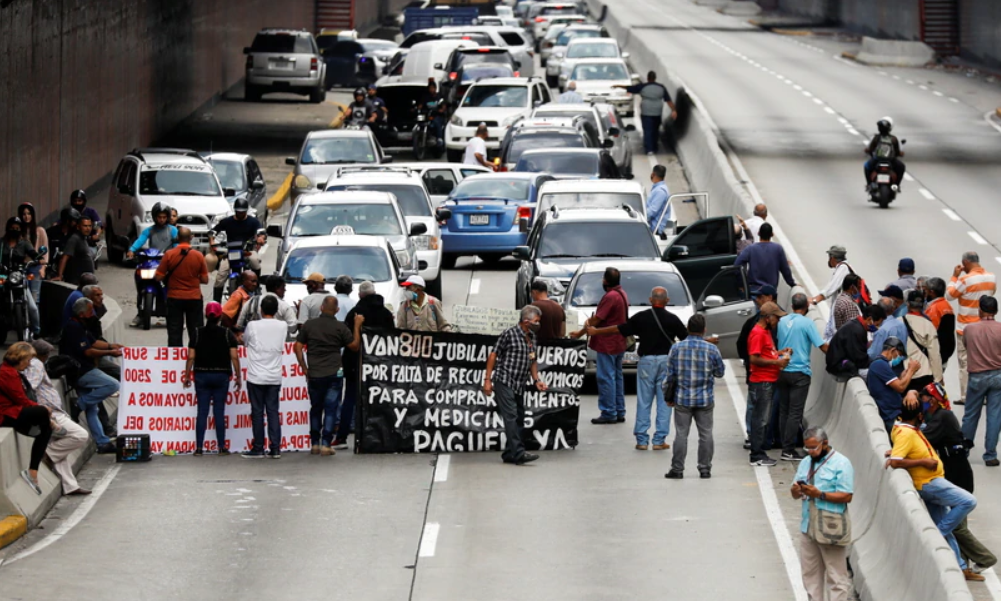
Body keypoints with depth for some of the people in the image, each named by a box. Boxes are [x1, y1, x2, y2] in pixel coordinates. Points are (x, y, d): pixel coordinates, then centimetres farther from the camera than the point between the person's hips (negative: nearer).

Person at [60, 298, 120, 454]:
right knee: (113, 385, -18)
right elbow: (86, 351, -20)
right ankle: (80, 403, -12)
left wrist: (111, 346, 7)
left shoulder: (80, 326, 15)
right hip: (80, 371, -10)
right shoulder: (73, 328, -17)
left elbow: (93, 342, 20)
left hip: (82, 372, 10)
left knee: (91, 409, 12)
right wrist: (110, 353, -16)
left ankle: (102, 443, 17)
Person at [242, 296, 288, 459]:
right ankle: (275, 448, 2)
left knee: (257, 412, 3)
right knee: (273, 412, 5)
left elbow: (245, 341, 9)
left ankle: (258, 449, 4)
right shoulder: (282, 326, 0)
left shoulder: (253, 326, -9)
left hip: (256, 377, -3)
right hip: (274, 377, 3)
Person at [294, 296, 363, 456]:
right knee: (331, 409, 1)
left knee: (315, 409, 14)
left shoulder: (309, 325, 2)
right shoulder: (340, 327, -4)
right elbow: (355, 346, 0)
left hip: (314, 375, 2)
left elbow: (298, 347, 1)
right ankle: (326, 445, -4)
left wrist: (304, 369, 7)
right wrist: (357, 326, 8)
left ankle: (314, 444, 15)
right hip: (334, 374, -2)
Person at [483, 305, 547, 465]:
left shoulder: (532, 338, 12)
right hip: (504, 382, -8)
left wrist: (536, 380, 8)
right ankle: (518, 453, -23)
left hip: (519, 385, 8)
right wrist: (487, 380, -10)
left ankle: (509, 454, 16)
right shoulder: (509, 334, -10)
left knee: (518, 419, 8)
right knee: (511, 416, -15)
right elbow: (493, 355, -7)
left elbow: (532, 361, 21)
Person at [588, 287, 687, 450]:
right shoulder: (672, 319, -4)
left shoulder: (641, 317, -2)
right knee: (664, 402, 5)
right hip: (666, 361, 0)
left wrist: (596, 331, 18)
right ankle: (659, 440, 2)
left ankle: (642, 440, 4)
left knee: (643, 402, 5)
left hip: (646, 361, 0)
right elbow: (686, 337, 5)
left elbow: (619, 329, 5)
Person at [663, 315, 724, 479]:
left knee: (681, 434, 3)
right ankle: (705, 468, 8)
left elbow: (670, 375, 0)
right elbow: (720, 372, 5)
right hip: (705, 398, 0)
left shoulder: (676, 348, -5)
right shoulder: (711, 349, -6)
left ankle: (677, 469, 3)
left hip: (682, 398, 0)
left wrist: (668, 397, 10)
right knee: (705, 434, 7)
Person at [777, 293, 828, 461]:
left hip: (782, 371, 5)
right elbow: (822, 346, -12)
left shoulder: (782, 321, 5)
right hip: (800, 372, -5)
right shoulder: (807, 323, -10)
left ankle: (786, 446, 14)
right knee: (795, 412, -3)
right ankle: (788, 450, -5)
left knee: (784, 410, 12)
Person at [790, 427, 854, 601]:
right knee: (810, 573, 12)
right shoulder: (805, 462, 15)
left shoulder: (841, 463, -7)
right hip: (808, 526, 7)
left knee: (836, 576, -4)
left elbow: (847, 496, -14)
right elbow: (796, 494, 16)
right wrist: (796, 491, -8)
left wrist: (820, 494, -22)